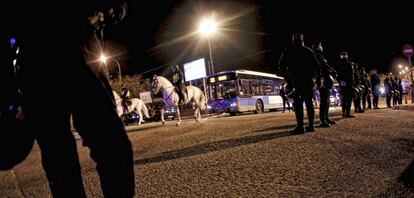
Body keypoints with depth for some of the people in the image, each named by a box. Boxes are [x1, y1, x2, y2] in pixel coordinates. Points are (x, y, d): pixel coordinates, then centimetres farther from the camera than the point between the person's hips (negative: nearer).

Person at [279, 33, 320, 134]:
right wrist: (315, 78, 16)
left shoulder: (289, 51, 5)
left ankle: (300, 126, -14)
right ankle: (311, 125, 11)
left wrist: (287, 78, -2)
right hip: (309, 81, 5)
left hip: (297, 80, -5)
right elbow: (317, 66, 14)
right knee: (309, 102, 10)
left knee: (297, 103, -8)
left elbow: (282, 65, -5)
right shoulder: (309, 51, 18)